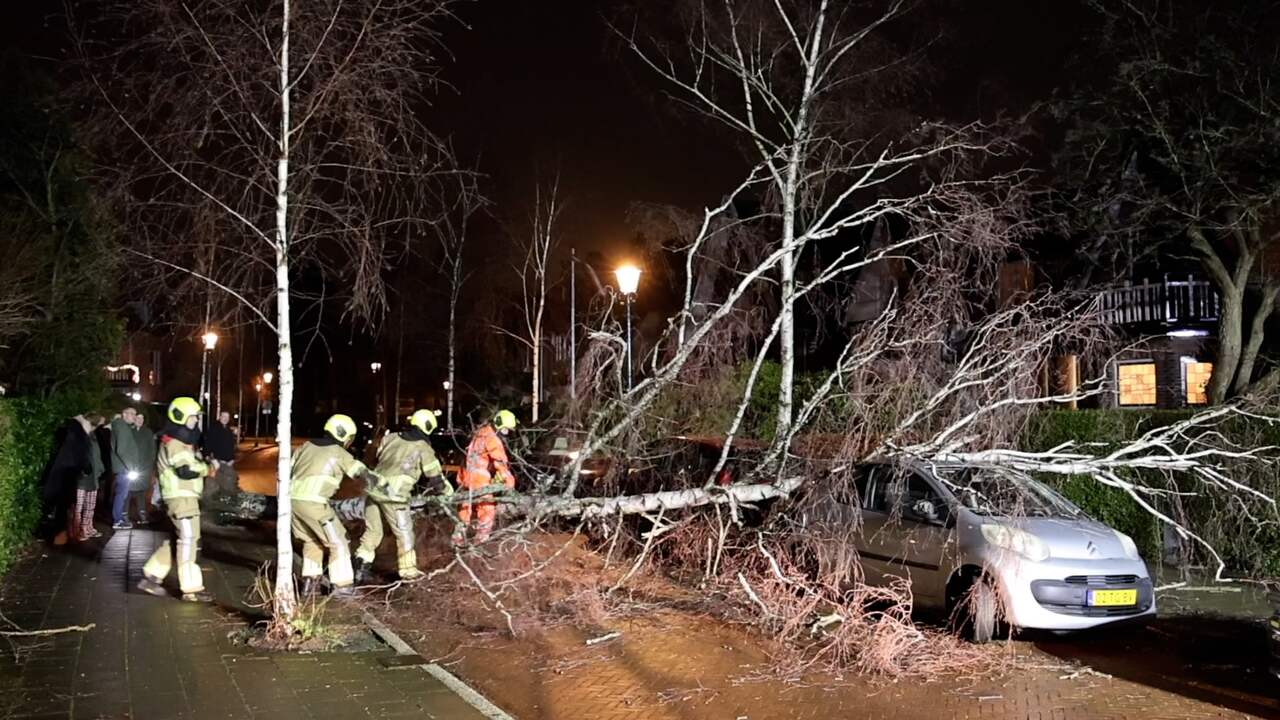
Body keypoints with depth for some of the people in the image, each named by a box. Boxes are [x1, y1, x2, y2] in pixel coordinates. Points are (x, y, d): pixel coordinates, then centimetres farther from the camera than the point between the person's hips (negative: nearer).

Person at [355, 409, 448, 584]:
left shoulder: (391, 438, 13)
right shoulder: (423, 448, 0)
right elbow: (435, 476, 6)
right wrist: (448, 490, 24)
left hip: (374, 489, 5)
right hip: (393, 495, -5)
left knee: (372, 530, 16)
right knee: (404, 532, 10)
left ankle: (362, 562, 6)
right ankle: (408, 570, 19)